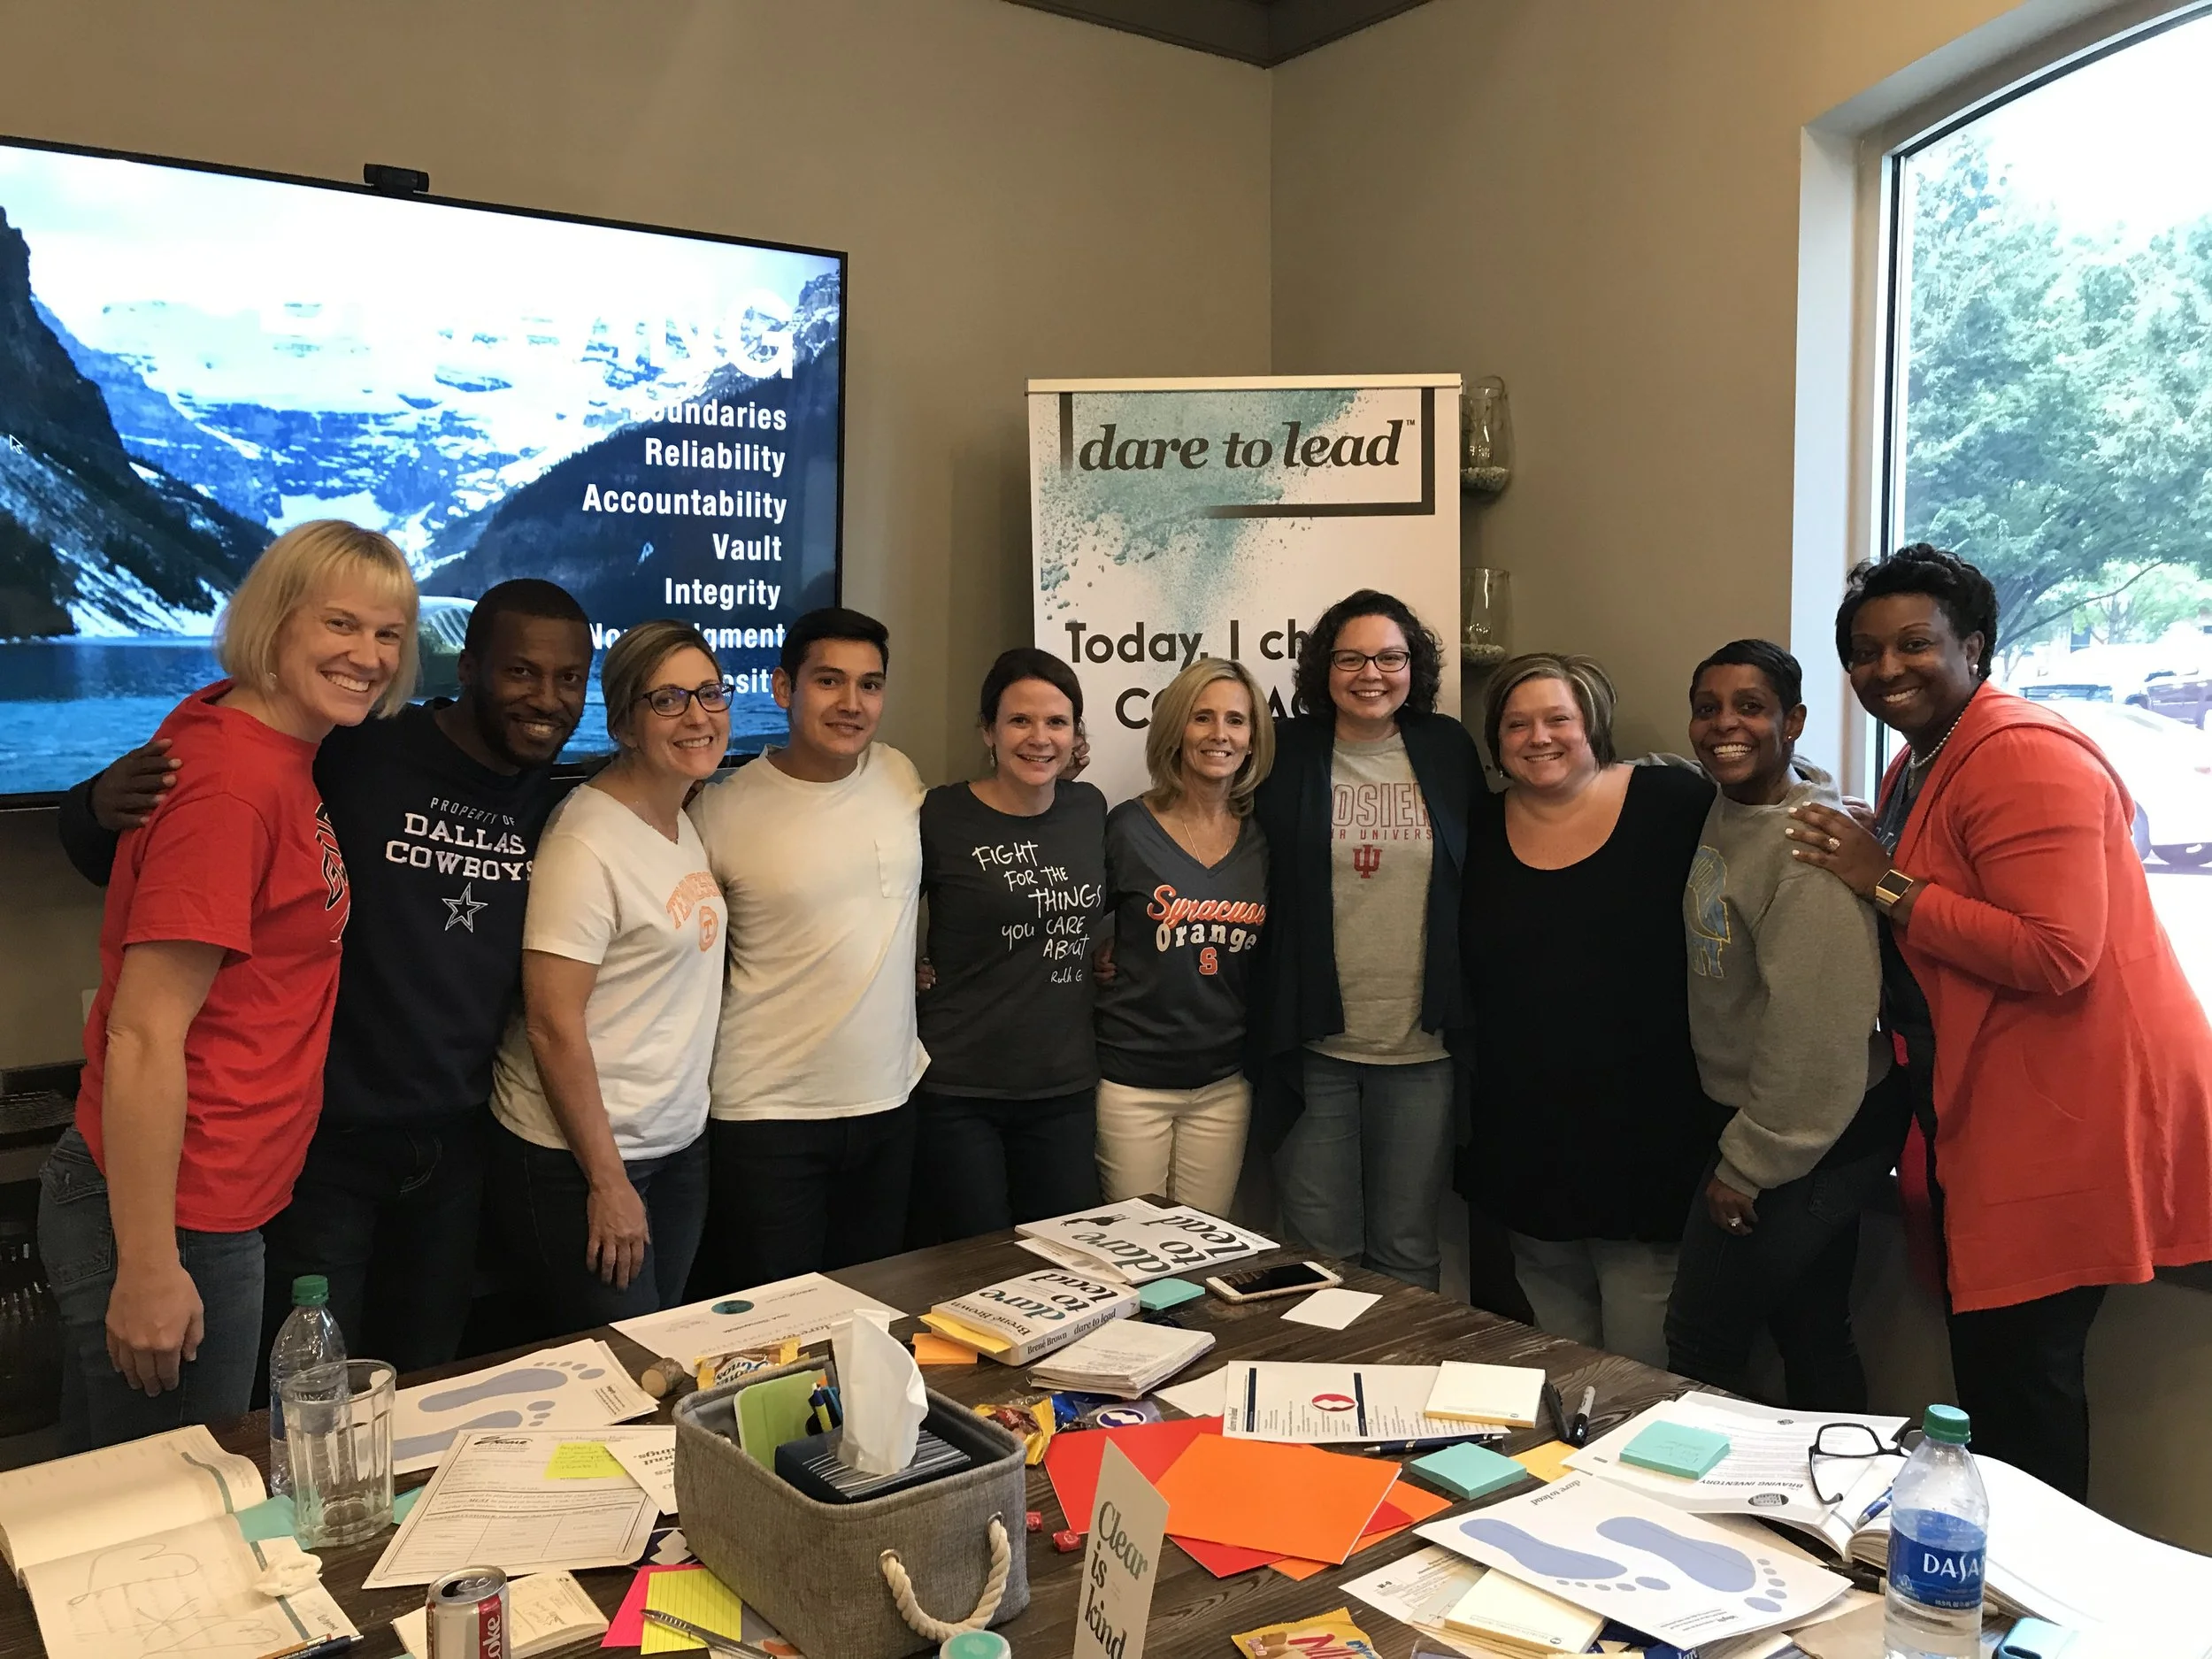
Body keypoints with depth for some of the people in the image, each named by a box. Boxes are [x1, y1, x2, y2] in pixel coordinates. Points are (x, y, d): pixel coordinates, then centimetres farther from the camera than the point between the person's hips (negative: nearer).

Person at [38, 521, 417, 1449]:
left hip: (210, 1206, 9)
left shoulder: (275, 753, 6)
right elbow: (144, 1038, -24)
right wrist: (148, 1267, -22)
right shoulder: (231, 782, -22)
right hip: (175, 1223, -9)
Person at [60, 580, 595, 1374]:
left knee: (423, 1391, 21)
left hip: (454, 1148, 6)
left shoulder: (552, 801, 2)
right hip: (327, 1140, -5)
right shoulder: (352, 755, -17)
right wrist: (104, 806, -35)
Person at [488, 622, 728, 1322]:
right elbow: (553, 1028, -20)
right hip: (579, 1158, -8)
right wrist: (608, 1181, -18)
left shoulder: (686, 823, 7)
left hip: (681, 1142, 8)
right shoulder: (586, 842, -19)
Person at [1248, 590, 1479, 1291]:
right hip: (1313, 1046, -1)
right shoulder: (1287, 753, 0)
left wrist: (1469, 1022, 5)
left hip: (1422, 1049, 1)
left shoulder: (1448, 749, 4)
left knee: (1407, 1252, 12)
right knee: (1321, 1255, 9)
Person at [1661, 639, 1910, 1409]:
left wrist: (1748, 1165, -17)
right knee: (1813, 1337, 19)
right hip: (1758, 1116, 9)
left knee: (1700, 1338, 3)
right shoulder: (1726, 808, 6)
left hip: (1813, 1135, -9)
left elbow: (1816, 1027, -25)